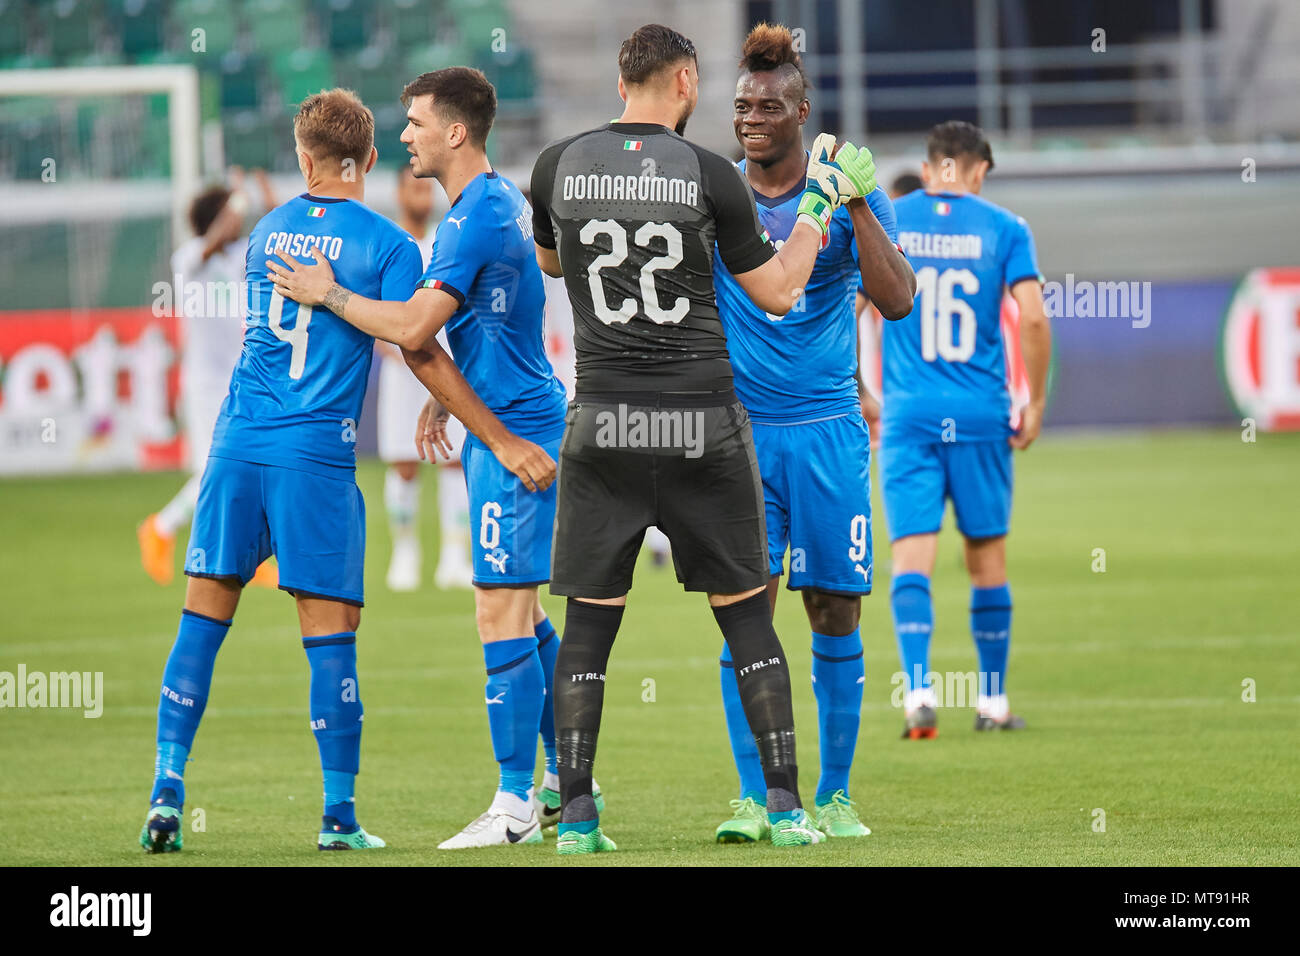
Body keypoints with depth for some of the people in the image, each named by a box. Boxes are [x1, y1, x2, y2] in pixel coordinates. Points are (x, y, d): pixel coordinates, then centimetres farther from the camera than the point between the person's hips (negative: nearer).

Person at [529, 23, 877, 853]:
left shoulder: (560, 166, 1)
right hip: (702, 425, -2)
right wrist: (820, 206, 14)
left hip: (602, 425, 2)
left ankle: (576, 815, 2)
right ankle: (786, 806, 5)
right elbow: (778, 293, 3)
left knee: (590, 621, 7)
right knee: (747, 615, 8)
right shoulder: (709, 175, -5)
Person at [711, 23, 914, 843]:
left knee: (836, 614, 3)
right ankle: (754, 797, -4)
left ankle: (834, 797, 13)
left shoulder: (851, 197, 0)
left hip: (827, 428, -1)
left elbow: (896, 299, -13)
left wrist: (857, 203, -21)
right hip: (739, 430, 1)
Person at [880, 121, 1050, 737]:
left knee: (912, 558, -4)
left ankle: (918, 691, -22)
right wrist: (1036, 401, 3)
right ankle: (992, 701, 18)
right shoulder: (1003, 228, 0)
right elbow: (1033, 319, -7)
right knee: (987, 557, 11)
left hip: (907, 413, 0)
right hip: (981, 415, 0)